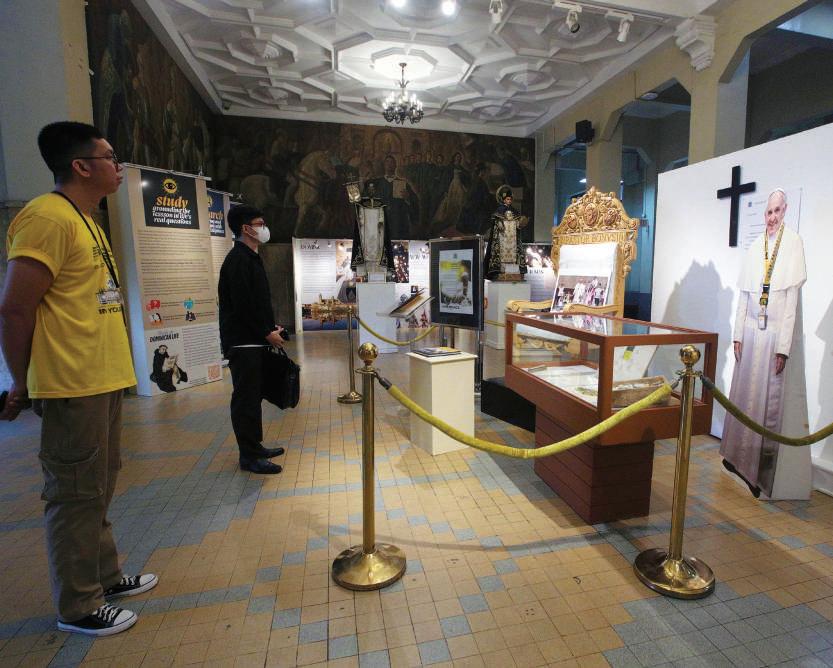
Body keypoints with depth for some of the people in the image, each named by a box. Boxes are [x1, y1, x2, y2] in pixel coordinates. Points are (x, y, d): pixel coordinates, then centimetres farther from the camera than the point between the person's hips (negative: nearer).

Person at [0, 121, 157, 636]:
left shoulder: (86, 221, 17)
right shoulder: (49, 218, -14)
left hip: (104, 381, 10)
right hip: (73, 387, -10)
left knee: (99, 487, 20)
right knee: (77, 495, 4)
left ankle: (105, 575, 37)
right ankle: (79, 607, 22)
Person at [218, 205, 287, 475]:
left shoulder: (250, 258, 17)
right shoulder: (238, 260, -15)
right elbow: (243, 305, -21)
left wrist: (271, 327, 10)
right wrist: (267, 333, -14)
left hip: (254, 343, 10)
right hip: (243, 343, -10)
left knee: (253, 396, 16)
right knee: (246, 399, -2)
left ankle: (255, 446, 27)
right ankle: (249, 457, 7)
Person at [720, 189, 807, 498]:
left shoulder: (794, 243, -5)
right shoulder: (754, 247, 8)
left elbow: (792, 298, -9)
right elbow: (744, 295, 10)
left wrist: (783, 347, -11)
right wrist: (738, 335, 7)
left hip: (774, 334, -4)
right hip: (750, 332, 4)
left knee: (769, 401, 3)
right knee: (743, 395, 11)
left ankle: (762, 472, 15)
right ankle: (739, 457, 27)